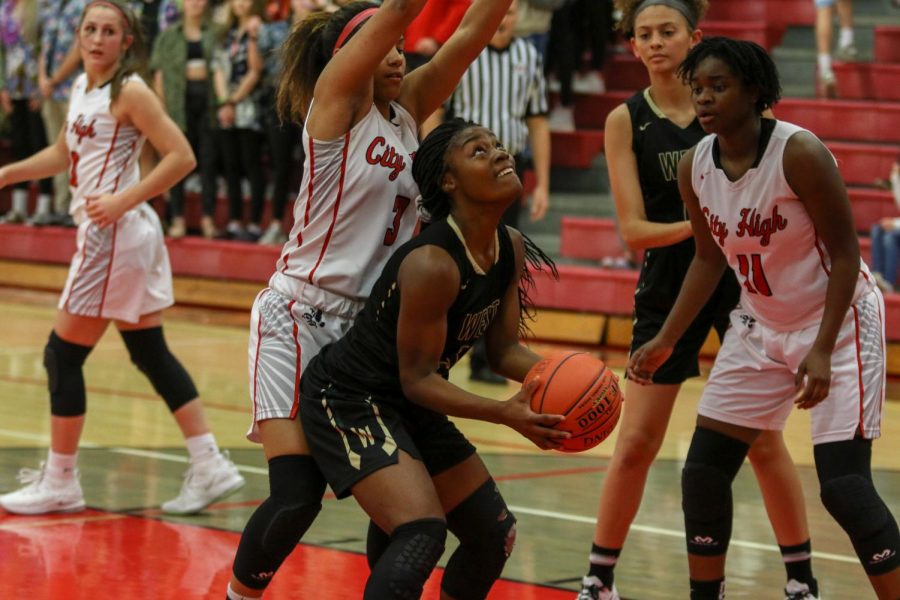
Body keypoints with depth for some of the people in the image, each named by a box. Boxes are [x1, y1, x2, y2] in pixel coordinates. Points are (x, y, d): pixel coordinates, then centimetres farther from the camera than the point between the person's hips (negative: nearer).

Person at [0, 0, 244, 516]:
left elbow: (182, 157, -19)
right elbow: (65, 154, 28)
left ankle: (60, 482, 8)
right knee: (152, 355, 11)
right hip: (115, 237, 9)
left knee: (63, 356, -2)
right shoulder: (82, 88, 13)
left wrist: (122, 201, -23)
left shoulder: (129, 92, -13)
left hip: (115, 234, -9)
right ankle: (210, 467, 11)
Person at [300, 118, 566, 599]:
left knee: (495, 534, 13)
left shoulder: (511, 248, -1)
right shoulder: (432, 264, -28)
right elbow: (416, 380, -23)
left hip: (411, 410, 10)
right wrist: (505, 414, -31)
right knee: (422, 535, -27)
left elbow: (503, 349, 6)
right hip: (349, 400, -10)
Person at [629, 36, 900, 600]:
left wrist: (823, 351, -25)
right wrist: (665, 342, 4)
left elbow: (845, 253, -18)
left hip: (838, 320, -7)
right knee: (703, 471, 4)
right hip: (761, 326, 7)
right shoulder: (694, 167, -5)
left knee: (843, 485, -15)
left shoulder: (799, 152, -23)